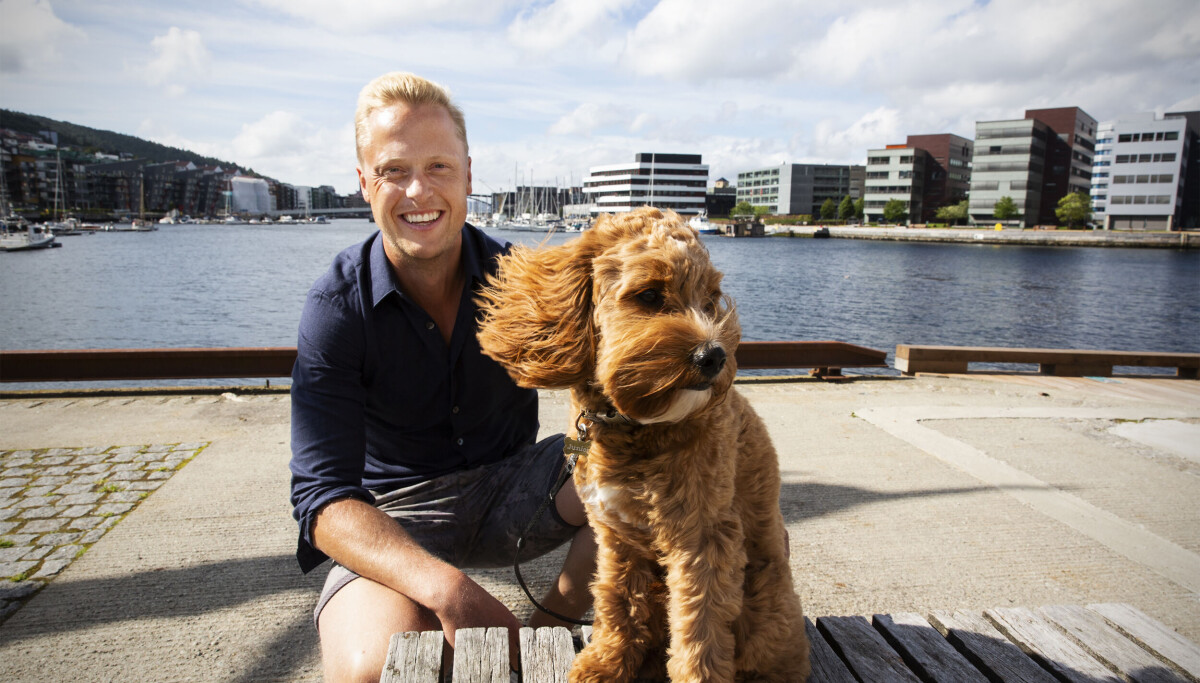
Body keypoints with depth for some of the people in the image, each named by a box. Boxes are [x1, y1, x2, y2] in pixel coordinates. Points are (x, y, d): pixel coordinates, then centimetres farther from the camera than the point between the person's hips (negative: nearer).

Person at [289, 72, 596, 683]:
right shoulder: (337, 307, -14)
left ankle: (550, 629, 0)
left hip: (510, 486, 3)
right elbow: (324, 498, -20)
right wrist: (446, 588, -37)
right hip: (394, 517, -3)